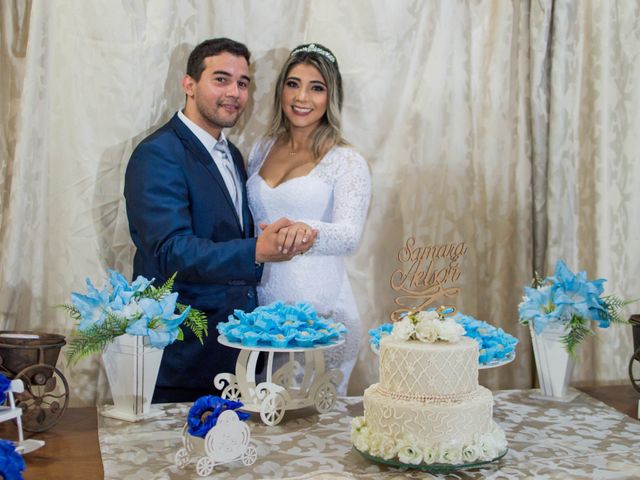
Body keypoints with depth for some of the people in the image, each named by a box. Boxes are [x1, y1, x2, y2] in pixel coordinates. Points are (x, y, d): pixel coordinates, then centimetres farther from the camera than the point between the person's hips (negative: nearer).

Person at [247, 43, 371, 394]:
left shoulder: (346, 162, -7)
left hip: (321, 312, -4)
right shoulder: (263, 149, 9)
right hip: (262, 304, 5)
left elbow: (350, 235, -19)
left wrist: (307, 230, -37)